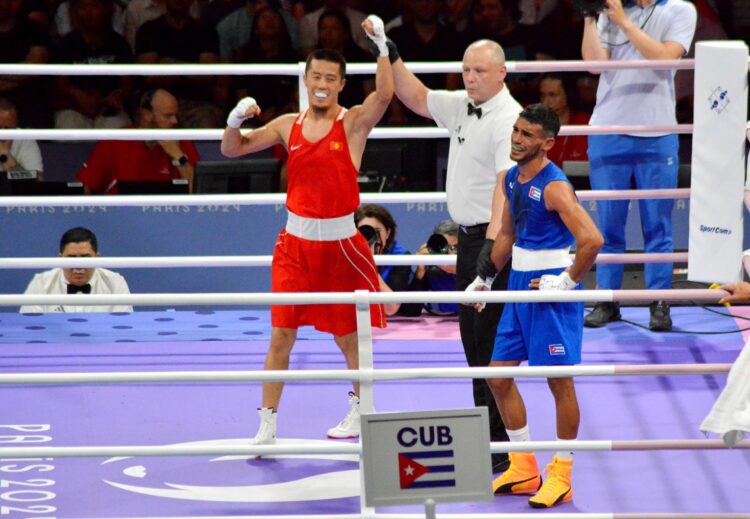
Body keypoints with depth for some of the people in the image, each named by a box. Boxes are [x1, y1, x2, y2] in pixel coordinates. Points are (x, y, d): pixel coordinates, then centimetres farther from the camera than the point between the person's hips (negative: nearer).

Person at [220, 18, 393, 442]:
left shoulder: (354, 122, -6)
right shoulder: (289, 126, 5)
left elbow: (384, 94, -26)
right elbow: (232, 149, 10)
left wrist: (382, 46, -37)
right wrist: (236, 120, -10)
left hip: (340, 241, -3)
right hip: (296, 240, 3)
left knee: (349, 336, 9)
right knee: (281, 335, 0)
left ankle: (360, 408, 31)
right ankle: (268, 424, 5)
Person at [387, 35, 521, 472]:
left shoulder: (508, 119, -18)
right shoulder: (462, 107, 10)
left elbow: (506, 187, -27)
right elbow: (418, 98, 27)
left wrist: (491, 243, -35)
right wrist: (391, 57, 17)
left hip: (495, 239, -10)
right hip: (468, 238, 10)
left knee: (492, 346, -9)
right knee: (473, 341, 14)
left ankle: (502, 447, -6)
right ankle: (485, 434, 23)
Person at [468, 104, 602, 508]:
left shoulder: (554, 186, -19)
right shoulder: (510, 179, 8)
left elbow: (592, 239, -28)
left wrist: (568, 281, -19)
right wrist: (485, 277, 24)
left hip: (551, 288, -9)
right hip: (520, 285, 9)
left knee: (559, 379, 0)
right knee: (499, 374, 9)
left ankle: (561, 475, 8)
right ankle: (523, 467, 20)